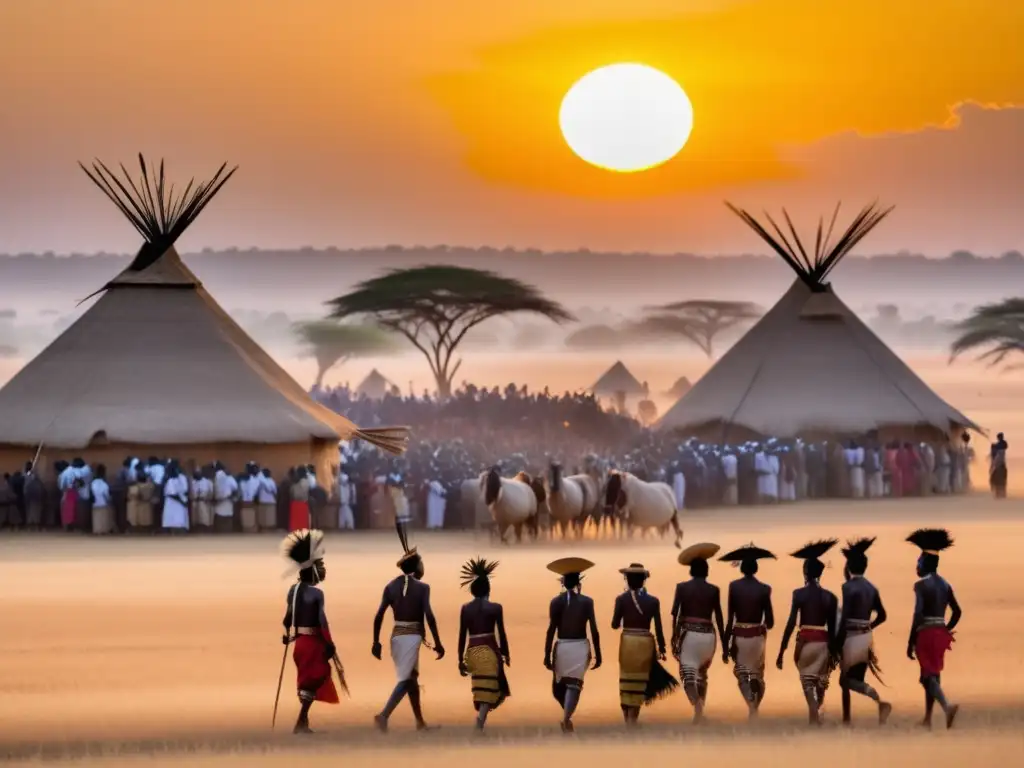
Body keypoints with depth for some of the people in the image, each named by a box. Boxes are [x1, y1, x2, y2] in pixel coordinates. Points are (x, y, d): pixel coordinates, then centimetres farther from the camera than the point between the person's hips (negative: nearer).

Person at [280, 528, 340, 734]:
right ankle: (301, 722, -2)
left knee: (306, 680, 19)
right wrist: (331, 646, -13)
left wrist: (287, 634, 30)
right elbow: (322, 622, -19)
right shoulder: (316, 593, -17)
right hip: (314, 642, -7)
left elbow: (288, 616, 13)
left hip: (300, 641, 7)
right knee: (313, 680, 0)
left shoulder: (293, 590, 4)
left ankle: (304, 721, 26)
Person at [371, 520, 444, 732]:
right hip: (413, 636, -6)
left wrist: (376, 642, 6)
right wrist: (437, 643, -10)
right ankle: (384, 714, -30)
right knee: (405, 679, -10)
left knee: (412, 677, 20)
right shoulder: (422, 587, -8)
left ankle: (420, 721, 29)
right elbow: (429, 616, -15)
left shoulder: (391, 586, 6)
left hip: (397, 636, 6)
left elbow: (379, 616, 1)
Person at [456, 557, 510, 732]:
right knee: (487, 691, -6)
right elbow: (501, 634, -2)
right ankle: (480, 720, -25)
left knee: (482, 690, 22)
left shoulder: (465, 609, 4)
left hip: (472, 652, 4)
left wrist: (460, 660, 11)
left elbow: (462, 636, 5)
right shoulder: (495, 607, -4)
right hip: (489, 651, -4)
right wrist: (506, 654, 13)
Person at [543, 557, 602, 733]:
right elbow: (594, 630, -3)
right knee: (574, 685, -1)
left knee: (558, 686, 17)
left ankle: (567, 717, 26)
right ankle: (566, 719, -18)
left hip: (562, 647, -1)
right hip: (581, 646, 1)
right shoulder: (587, 602, -2)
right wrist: (598, 654, 5)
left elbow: (551, 630, -8)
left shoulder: (556, 602, -5)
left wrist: (547, 655, -3)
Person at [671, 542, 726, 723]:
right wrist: (724, 643, 10)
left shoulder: (682, 587, -1)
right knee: (702, 674, 20)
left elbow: (675, 613, -6)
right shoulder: (713, 590, 3)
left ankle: (697, 707, -34)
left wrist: (674, 638, -1)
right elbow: (719, 618, 4)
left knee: (688, 674, -7)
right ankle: (700, 711, 21)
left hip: (688, 634, -2)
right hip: (708, 635, 2)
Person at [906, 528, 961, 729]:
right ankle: (927, 719, 21)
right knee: (931, 675, 16)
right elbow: (957, 611, 11)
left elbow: (918, 614, -19)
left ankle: (947, 706, -32)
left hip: (926, 634, -7)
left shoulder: (921, 585, -12)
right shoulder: (945, 584, 10)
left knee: (929, 676, -8)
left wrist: (911, 642, -15)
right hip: (940, 633, 7)